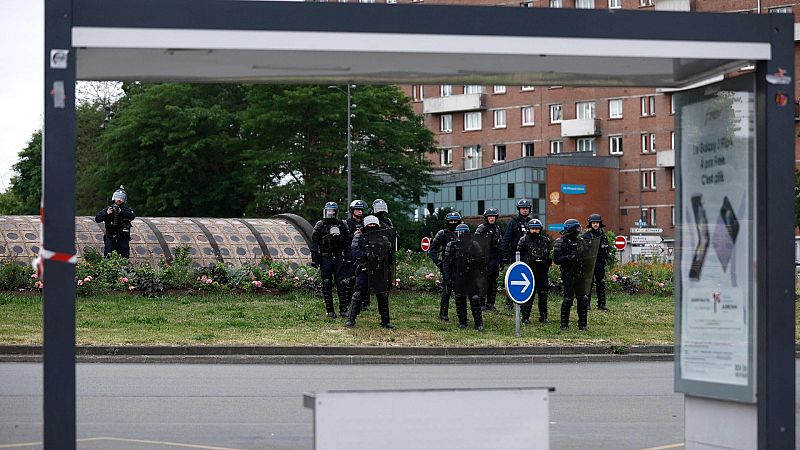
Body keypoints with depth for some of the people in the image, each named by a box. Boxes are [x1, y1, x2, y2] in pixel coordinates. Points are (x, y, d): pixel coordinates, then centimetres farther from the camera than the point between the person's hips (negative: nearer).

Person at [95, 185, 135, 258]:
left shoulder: (127, 210, 7)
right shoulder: (107, 209, 8)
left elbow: (132, 216, -13)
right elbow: (97, 219, 1)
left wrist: (121, 212, -26)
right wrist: (107, 213, -15)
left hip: (123, 239, 0)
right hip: (110, 238, 0)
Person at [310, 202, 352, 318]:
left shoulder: (342, 225, 10)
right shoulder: (320, 225, 4)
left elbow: (347, 243, 12)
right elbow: (314, 243, 1)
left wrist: (348, 258, 4)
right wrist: (314, 259, -6)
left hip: (339, 257, 1)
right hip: (325, 257, -1)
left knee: (342, 283, -7)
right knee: (327, 285, 2)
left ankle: (343, 309, -2)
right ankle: (330, 311, 7)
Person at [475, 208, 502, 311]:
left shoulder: (497, 229, 16)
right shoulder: (481, 228, -6)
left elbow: (500, 244, 22)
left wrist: (501, 259, 18)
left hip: (495, 259, 7)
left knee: (493, 282, 8)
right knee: (484, 281, -7)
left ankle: (490, 304, 14)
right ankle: (481, 304, -3)